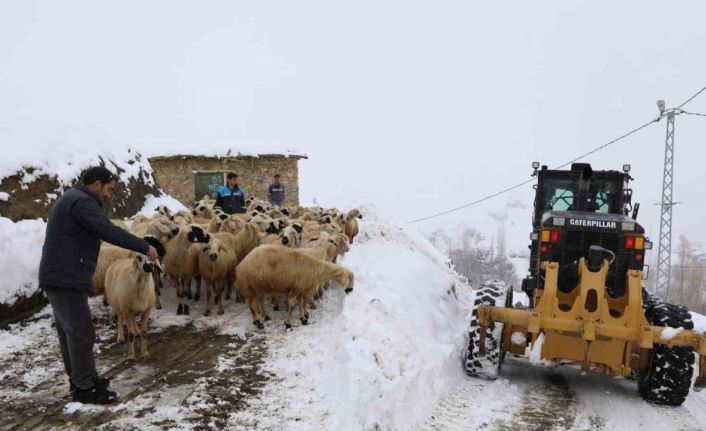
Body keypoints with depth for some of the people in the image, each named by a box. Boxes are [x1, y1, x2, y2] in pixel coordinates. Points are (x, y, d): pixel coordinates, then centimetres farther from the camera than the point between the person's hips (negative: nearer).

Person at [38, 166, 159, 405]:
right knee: (81, 333, -4)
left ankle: (78, 378, 28)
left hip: (58, 276, 11)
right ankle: (84, 388, 4)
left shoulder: (71, 198, 19)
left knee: (69, 331, 17)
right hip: (67, 278, -11)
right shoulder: (82, 201, -15)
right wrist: (144, 246, -17)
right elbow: (109, 231, -23)